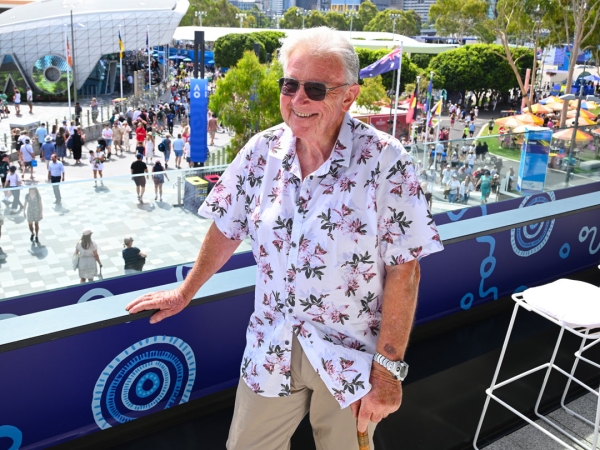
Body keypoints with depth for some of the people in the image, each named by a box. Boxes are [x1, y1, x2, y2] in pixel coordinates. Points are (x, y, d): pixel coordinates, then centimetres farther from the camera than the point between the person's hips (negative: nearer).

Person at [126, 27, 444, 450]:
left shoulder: (385, 161, -17)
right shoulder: (262, 151, -4)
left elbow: (403, 269, -16)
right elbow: (228, 229, 8)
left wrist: (388, 367, -16)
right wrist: (185, 293, 15)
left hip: (350, 354, -3)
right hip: (272, 349, 4)